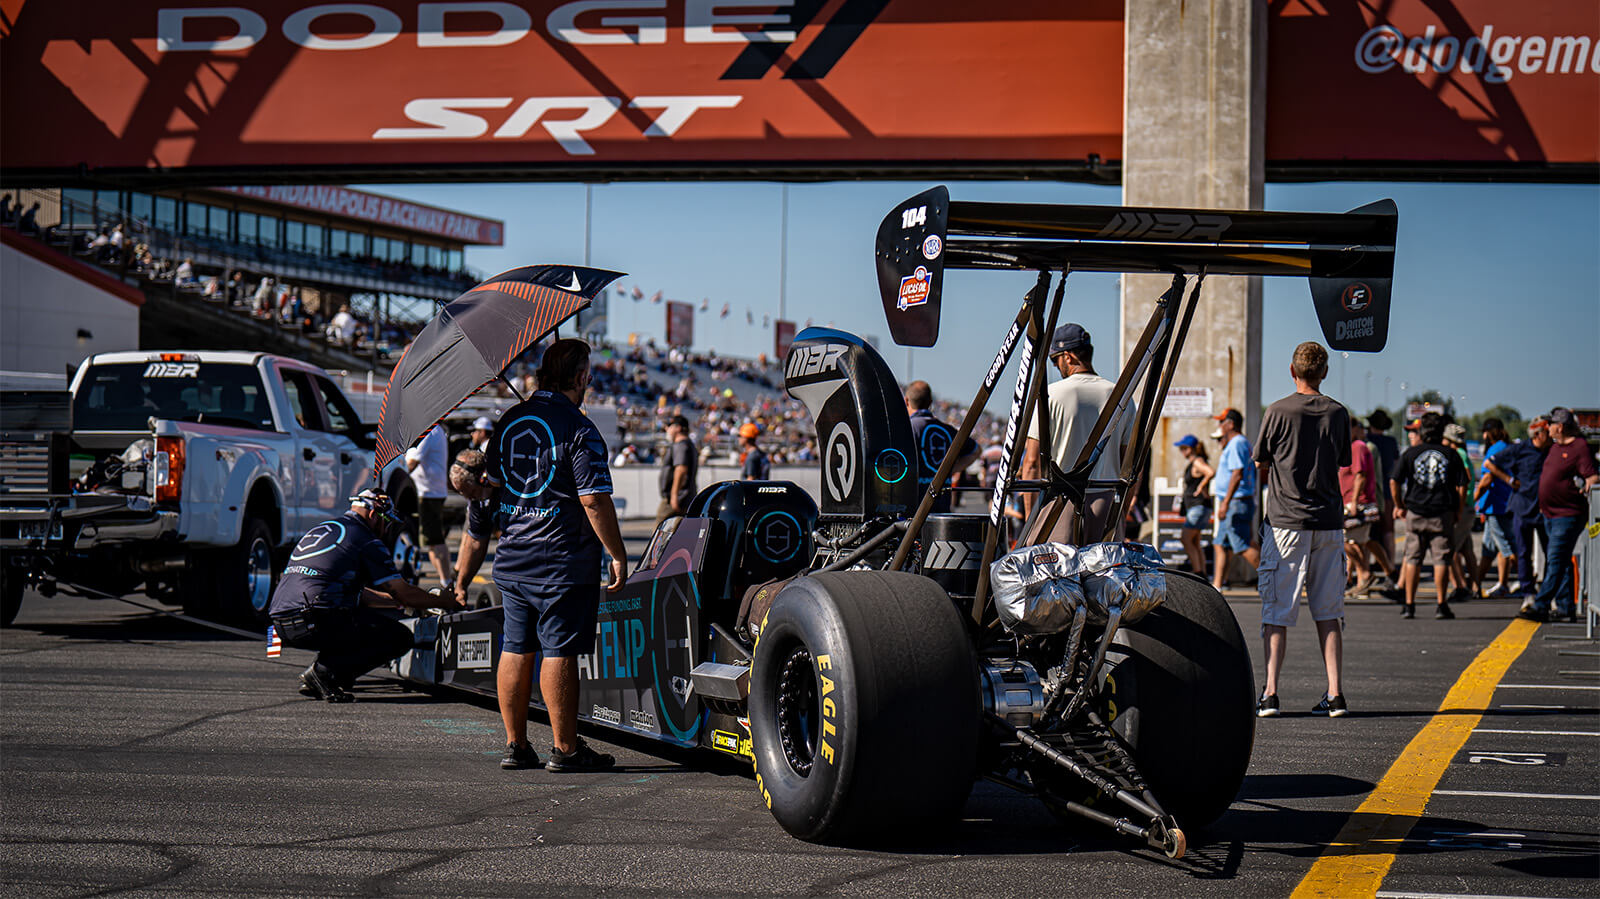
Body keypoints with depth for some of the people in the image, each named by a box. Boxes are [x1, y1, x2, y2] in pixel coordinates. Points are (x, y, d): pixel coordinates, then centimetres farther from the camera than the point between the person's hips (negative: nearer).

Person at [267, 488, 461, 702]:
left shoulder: (320, 530, 27)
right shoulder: (366, 541, 1)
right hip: (315, 621, -9)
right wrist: (447, 602, 17)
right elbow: (404, 594, 2)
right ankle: (325, 672, -9)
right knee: (400, 638, 1)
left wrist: (395, 599, 42)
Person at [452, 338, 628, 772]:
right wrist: (618, 555, -9)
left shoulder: (508, 422, 10)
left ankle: (515, 745, 17)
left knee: (516, 650, 11)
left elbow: (489, 489, 12)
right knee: (559, 653, -3)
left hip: (512, 562, 7)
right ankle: (565, 749, 1)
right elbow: (594, 500, -16)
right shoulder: (578, 429, -12)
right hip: (563, 562, -7)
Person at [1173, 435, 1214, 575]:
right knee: (1195, 543, 9)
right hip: (1193, 507, 10)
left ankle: (1198, 572, -13)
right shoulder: (1191, 463, 17)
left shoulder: (1198, 462, -13)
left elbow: (1211, 472, -32)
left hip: (1199, 506, -10)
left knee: (1186, 540, -12)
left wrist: (1201, 487, -21)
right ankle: (1202, 574, 9)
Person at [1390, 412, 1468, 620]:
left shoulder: (1410, 453, 3)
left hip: (1415, 512, 0)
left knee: (1413, 559, 6)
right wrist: (1457, 510, 10)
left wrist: (1399, 506, 10)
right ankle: (1441, 605, 0)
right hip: (1443, 513, 0)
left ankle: (1409, 604, 5)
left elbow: (1394, 482, -2)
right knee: (1441, 559, 2)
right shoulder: (1451, 455, 4)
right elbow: (1462, 486, 0)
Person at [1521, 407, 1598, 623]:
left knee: (1556, 561, -12)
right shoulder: (1555, 446, 15)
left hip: (1568, 514, -10)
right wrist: (1543, 504, 27)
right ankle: (1566, 608, 17)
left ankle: (1541, 607, -17)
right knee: (1562, 561, 12)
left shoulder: (1581, 447, -12)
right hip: (1550, 514, 10)